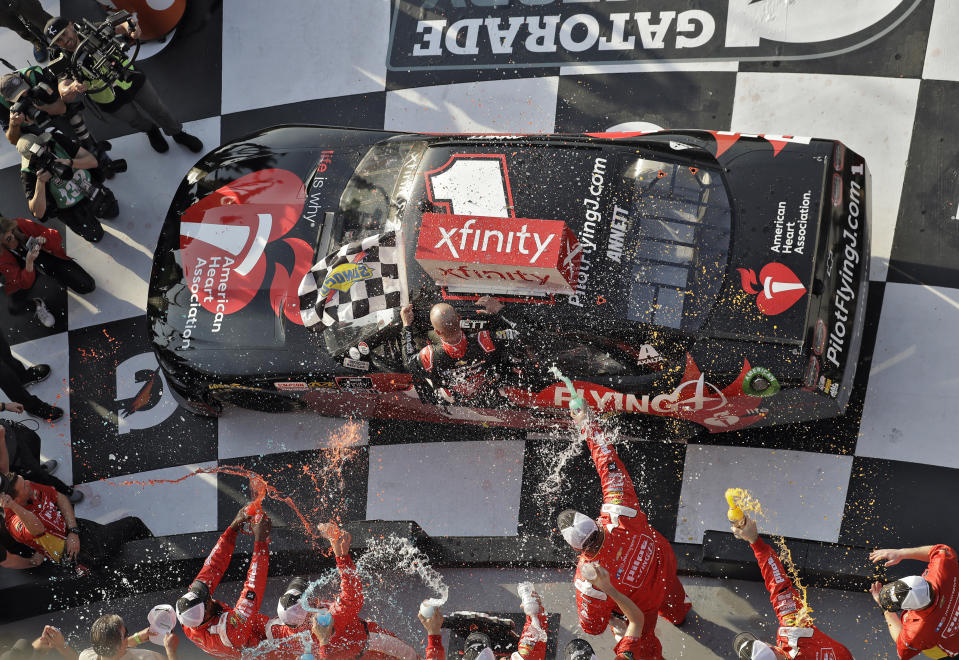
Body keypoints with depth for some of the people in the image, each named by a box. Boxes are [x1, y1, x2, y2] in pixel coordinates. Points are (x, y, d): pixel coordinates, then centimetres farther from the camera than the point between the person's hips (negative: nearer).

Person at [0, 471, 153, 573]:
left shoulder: (30, 487, -6)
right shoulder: (15, 522, -28)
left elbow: (62, 498, -1)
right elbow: (37, 529, -48)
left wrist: (73, 531, -12)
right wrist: (14, 507, -59)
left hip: (76, 528, 8)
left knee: (134, 523, 12)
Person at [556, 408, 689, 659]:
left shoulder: (587, 583, -43)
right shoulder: (619, 516, -39)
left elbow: (593, 627, -25)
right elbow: (610, 465, -31)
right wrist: (588, 425, -25)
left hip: (644, 603, -5)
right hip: (664, 562, 5)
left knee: (642, 639, 29)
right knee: (671, 592, 41)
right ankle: (680, 614, 77)